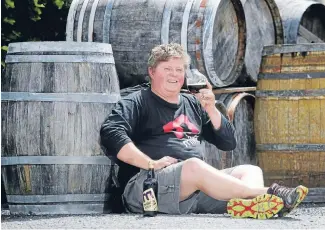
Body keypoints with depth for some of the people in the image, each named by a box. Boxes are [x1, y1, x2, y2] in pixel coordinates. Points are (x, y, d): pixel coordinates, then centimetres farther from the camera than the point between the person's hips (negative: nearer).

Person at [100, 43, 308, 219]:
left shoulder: (193, 104, 26)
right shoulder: (137, 103, 8)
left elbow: (228, 143, 22)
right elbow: (111, 133, -12)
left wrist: (211, 110, 6)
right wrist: (151, 163, -18)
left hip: (198, 183, 7)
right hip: (144, 185, -7)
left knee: (250, 170, -10)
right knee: (195, 165, -35)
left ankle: (243, 204, -49)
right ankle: (266, 194, -40)